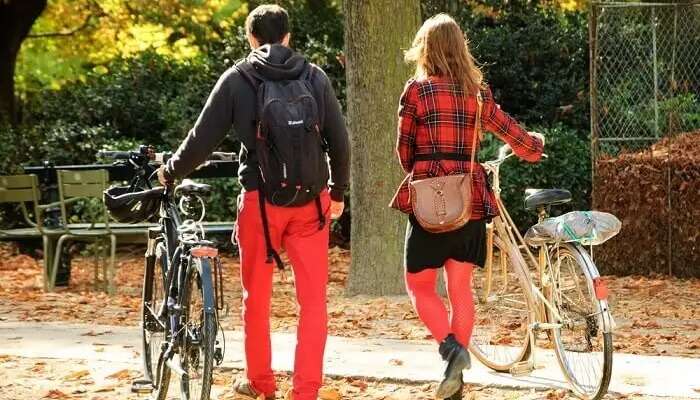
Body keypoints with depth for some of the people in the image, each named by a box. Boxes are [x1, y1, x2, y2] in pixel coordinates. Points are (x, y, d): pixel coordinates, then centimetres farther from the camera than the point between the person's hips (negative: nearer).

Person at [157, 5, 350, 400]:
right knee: (314, 300, 4)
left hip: (261, 200, -1)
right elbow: (340, 140, 6)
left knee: (257, 297, 15)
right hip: (311, 202, 1)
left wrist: (171, 172, 17)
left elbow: (203, 140, 0)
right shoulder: (315, 77, 4)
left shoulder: (237, 79, -1)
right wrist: (339, 190, 20)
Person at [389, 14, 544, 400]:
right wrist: (537, 144, 39)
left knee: (420, 286, 6)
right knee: (460, 287, 10)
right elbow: (516, 136, 16)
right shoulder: (478, 92, 7)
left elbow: (404, 152, 3)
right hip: (472, 200, 4)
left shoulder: (417, 90, -5)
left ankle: (451, 347, -17)